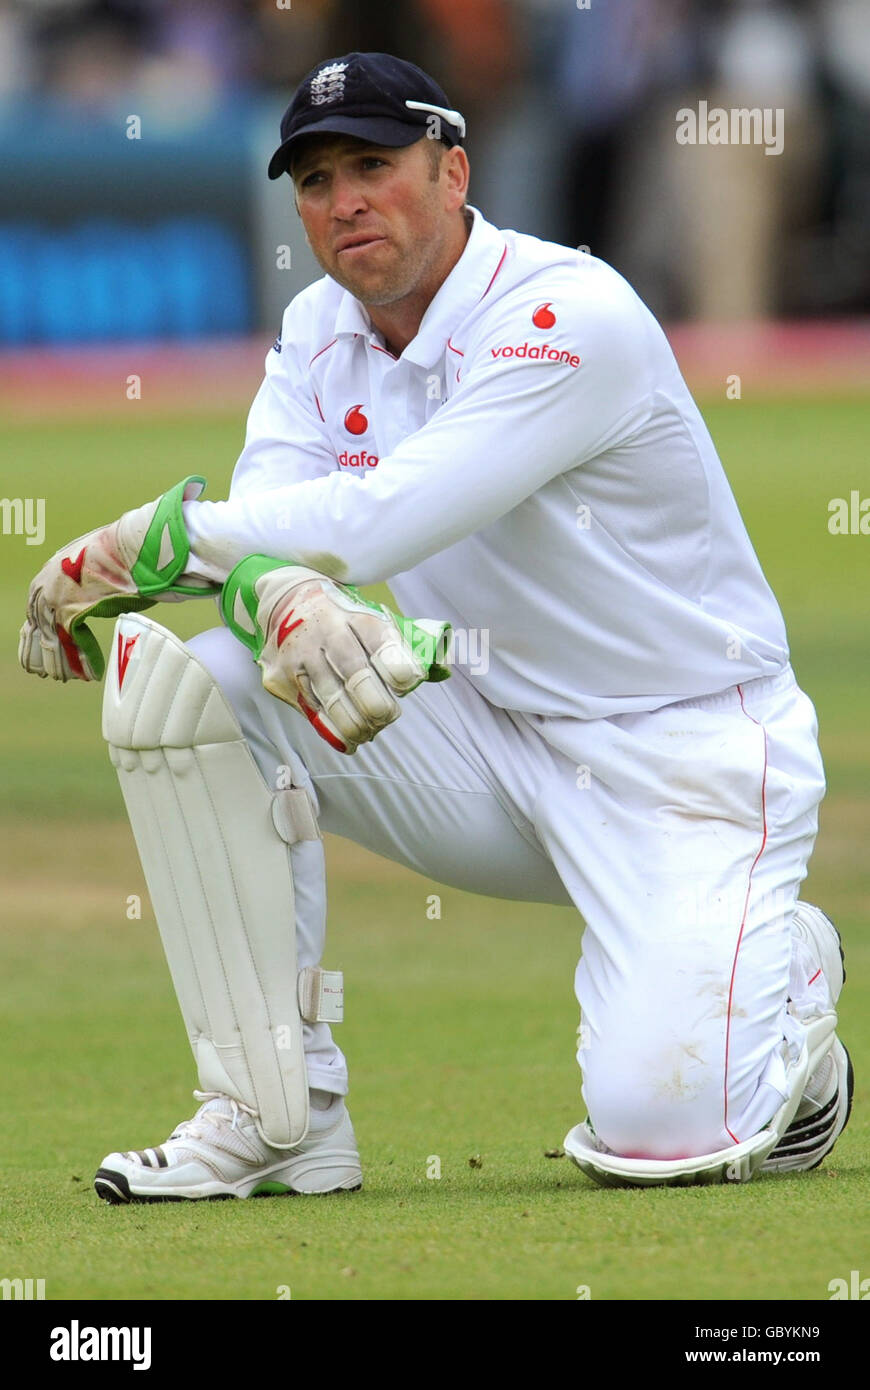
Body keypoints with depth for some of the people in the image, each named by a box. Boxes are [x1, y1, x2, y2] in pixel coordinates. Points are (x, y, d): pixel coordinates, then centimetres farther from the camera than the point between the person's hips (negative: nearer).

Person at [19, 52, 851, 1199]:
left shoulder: (576, 316, -21)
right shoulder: (319, 334, 4)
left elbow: (384, 521, -30)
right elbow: (262, 524, -12)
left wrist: (139, 545, -24)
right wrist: (284, 599, -38)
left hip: (683, 761, -7)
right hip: (487, 736, 7)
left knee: (654, 1131, -26)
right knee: (185, 685, -15)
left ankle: (782, 965, 13)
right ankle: (279, 1117, -8)